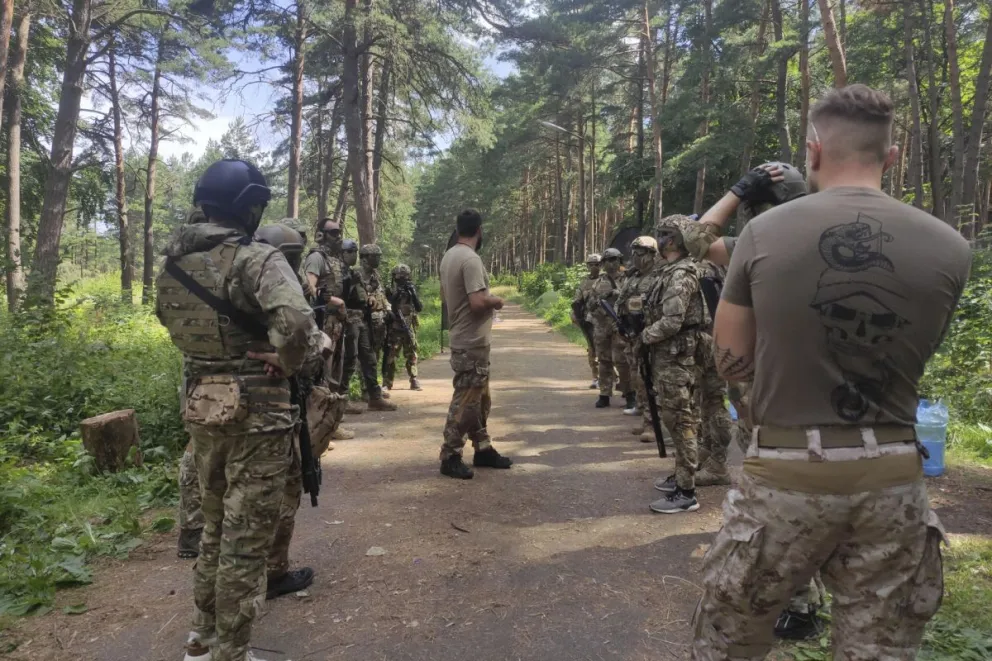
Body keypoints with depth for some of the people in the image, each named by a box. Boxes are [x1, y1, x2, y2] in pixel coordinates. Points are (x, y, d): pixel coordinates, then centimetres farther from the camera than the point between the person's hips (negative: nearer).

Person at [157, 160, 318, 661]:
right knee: (245, 536, 6)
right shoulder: (256, 259, -17)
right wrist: (287, 361, -16)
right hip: (254, 411, -7)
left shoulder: (171, 263, 5)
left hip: (199, 405, 7)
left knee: (215, 523, 24)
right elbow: (295, 321, -33)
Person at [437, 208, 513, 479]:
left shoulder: (449, 256, 10)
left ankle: (483, 449, 26)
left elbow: (444, 294, 22)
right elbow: (478, 303, -29)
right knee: (466, 401, -3)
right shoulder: (470, 259, -20)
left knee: (479, 399, 17)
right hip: (471, 343, -10)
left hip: (465, 339, 10)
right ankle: (450, 457, 5)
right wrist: (496, 301, -8)